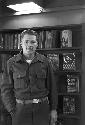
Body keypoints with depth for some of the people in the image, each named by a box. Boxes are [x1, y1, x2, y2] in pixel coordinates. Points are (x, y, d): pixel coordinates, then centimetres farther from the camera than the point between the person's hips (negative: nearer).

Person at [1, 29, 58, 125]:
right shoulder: (12, 63, 1)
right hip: (21, 108, -1)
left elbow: (52, 87, 7)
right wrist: (12, 111, -4)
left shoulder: (44, 62, 3)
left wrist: (53, 109, 5)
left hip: (42, 108, 1)